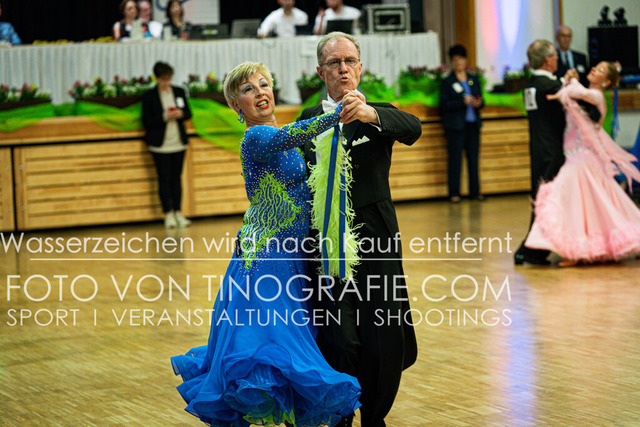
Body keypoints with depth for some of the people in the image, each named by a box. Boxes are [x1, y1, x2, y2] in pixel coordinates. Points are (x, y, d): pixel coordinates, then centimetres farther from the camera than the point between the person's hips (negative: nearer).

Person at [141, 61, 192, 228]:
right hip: (160, 144, -3)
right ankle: (168, 214, 5)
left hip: (179, 142, 3)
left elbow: (189, 113, 11)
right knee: (164, 179, 0)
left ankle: (178, 213, 10)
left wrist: (181, 114, -11)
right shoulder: (149, 96, -3)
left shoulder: (179, 92, 7)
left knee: (176, 177, 6)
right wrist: (165, 117, -18)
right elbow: (146, 121, -7)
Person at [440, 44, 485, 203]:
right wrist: (463, 102, -17)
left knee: (473, 158, 4)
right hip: (455, 125, -4)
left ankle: (475, 191, 9)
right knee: (455, 159, -6)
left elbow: (481, 100, 17)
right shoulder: (447, 82, 1)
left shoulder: (474, 79, 15)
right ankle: (454, 193, -2)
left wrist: (479, 103, -7)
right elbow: (444, 104, -7)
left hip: (473, 124, 4)